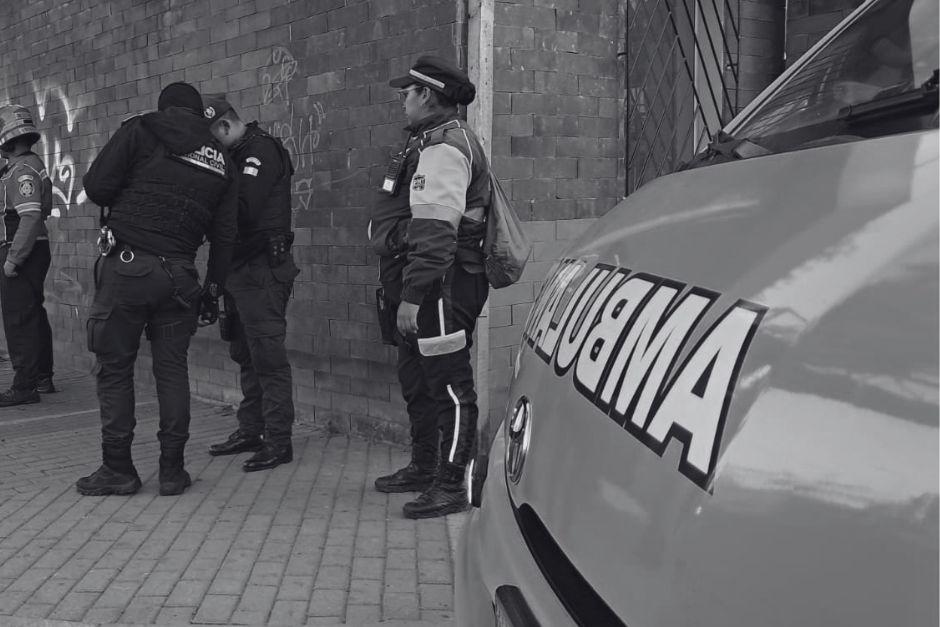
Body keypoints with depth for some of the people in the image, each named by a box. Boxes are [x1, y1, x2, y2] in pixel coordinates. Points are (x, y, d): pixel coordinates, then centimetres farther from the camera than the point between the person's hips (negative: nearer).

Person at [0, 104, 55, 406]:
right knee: (34, 316, 17)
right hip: (35, 251, 10)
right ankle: (43, 378, 27)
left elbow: (31, 217, -25)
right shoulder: (31, 165, 15)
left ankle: (24, 387, -2)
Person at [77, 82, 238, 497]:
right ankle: (172, 470, 12)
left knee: (115, 367, 5)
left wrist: (129, 200, 15)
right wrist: (212, 291, 18)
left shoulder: (141, 130, 2)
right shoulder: (220, 159, 14)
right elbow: (223, 236, 12)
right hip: (178, 276, 4)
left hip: (126, 265, -3)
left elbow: (95, 187, -6)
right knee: (172, 369, 11)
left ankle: (118, 469, 9)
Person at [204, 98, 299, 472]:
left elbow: (242, 210, -22)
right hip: (239, 270, 10)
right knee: (246, 356, 14)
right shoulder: (237, 156, 19)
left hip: (262, 271, -10)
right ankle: (250, 431, 23)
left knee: (268, 356, -8)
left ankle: (278, 441, -4)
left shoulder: (261, 151, -11)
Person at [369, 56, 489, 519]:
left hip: (440, 289, -11)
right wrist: (403, 292, 24)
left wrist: (413, 296, -27)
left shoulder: (443, 148, -15)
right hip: (418, 291, 11)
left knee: (449, 387, -4)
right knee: (417, 382, 20)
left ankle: (450, 486, 2)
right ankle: (423, 469, 33)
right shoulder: (429, 143, 21)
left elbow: (435, 232, -25)